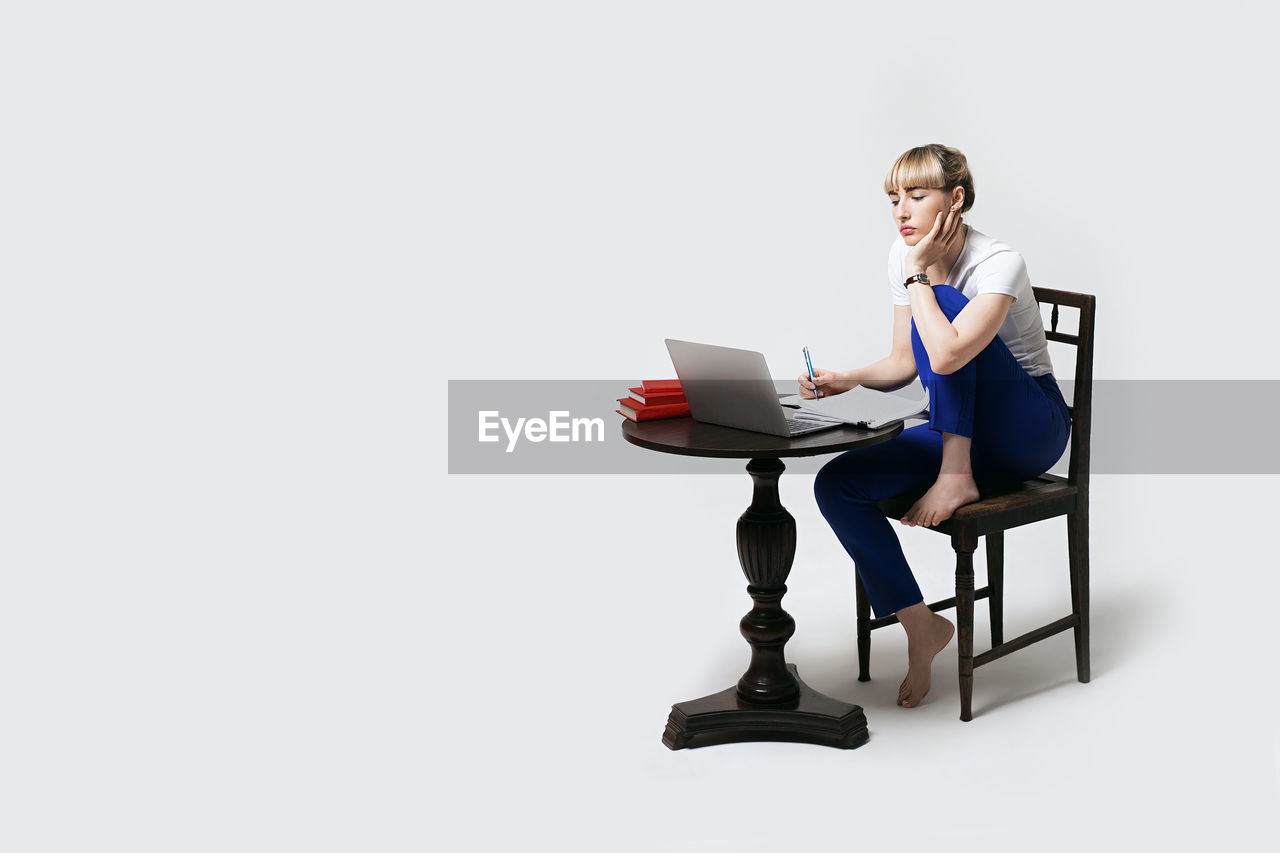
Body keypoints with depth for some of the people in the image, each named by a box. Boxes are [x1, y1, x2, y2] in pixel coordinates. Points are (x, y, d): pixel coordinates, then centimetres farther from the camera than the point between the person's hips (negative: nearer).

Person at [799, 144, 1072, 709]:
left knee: (944, 302, -29)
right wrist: (848, 380, -12)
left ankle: (957, 477, -24)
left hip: (1031, 429, -6)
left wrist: (920, 276, -26)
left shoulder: (997, 263, -22)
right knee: (835, 486, -17)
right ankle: (921, 626, -7)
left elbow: (945, 356, -38)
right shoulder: (902, 256, 0)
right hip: (956, 431, 7)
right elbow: (905, 363, 7)